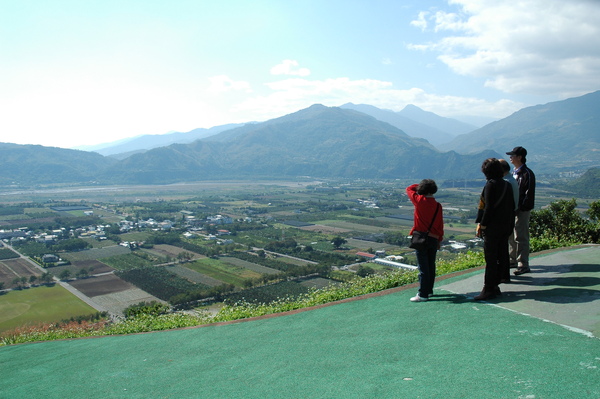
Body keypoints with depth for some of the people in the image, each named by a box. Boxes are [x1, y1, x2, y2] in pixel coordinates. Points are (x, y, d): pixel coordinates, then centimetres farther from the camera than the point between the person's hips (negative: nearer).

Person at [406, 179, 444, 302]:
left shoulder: (419, 201, -10)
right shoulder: (438, 206, 1)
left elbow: (409, 189, 6)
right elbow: (440, 224, 6)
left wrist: (420, 185, 18)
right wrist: (439, 240, 15)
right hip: (434, 239, 5)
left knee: (423, 267, -4)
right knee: (431, 265, 16)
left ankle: (423, 294, -2)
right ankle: (429, 290, 28)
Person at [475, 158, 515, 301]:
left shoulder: (490, 185, -13)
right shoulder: (507, 185, 10)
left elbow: (488, 207, -17)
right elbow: (512, 206, 13)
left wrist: (482, 225, -11)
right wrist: (510, 225, 18)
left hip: (492, 226, -8)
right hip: (506, 227, 8)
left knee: (490, 258, -4)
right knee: (501, 257, 12)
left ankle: (488, 289, -2)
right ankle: (495, 286, 20)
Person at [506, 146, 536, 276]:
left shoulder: (527, 173, -12)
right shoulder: (514, 172, 16)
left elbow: (528, 194, -16)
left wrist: (518, 208, -20)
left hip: (522, 210, -9)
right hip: (512, 209, 9)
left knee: (521, 237, -7)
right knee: (511, 236, 15)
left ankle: (523, 265, -2)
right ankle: (513, 260, 27)